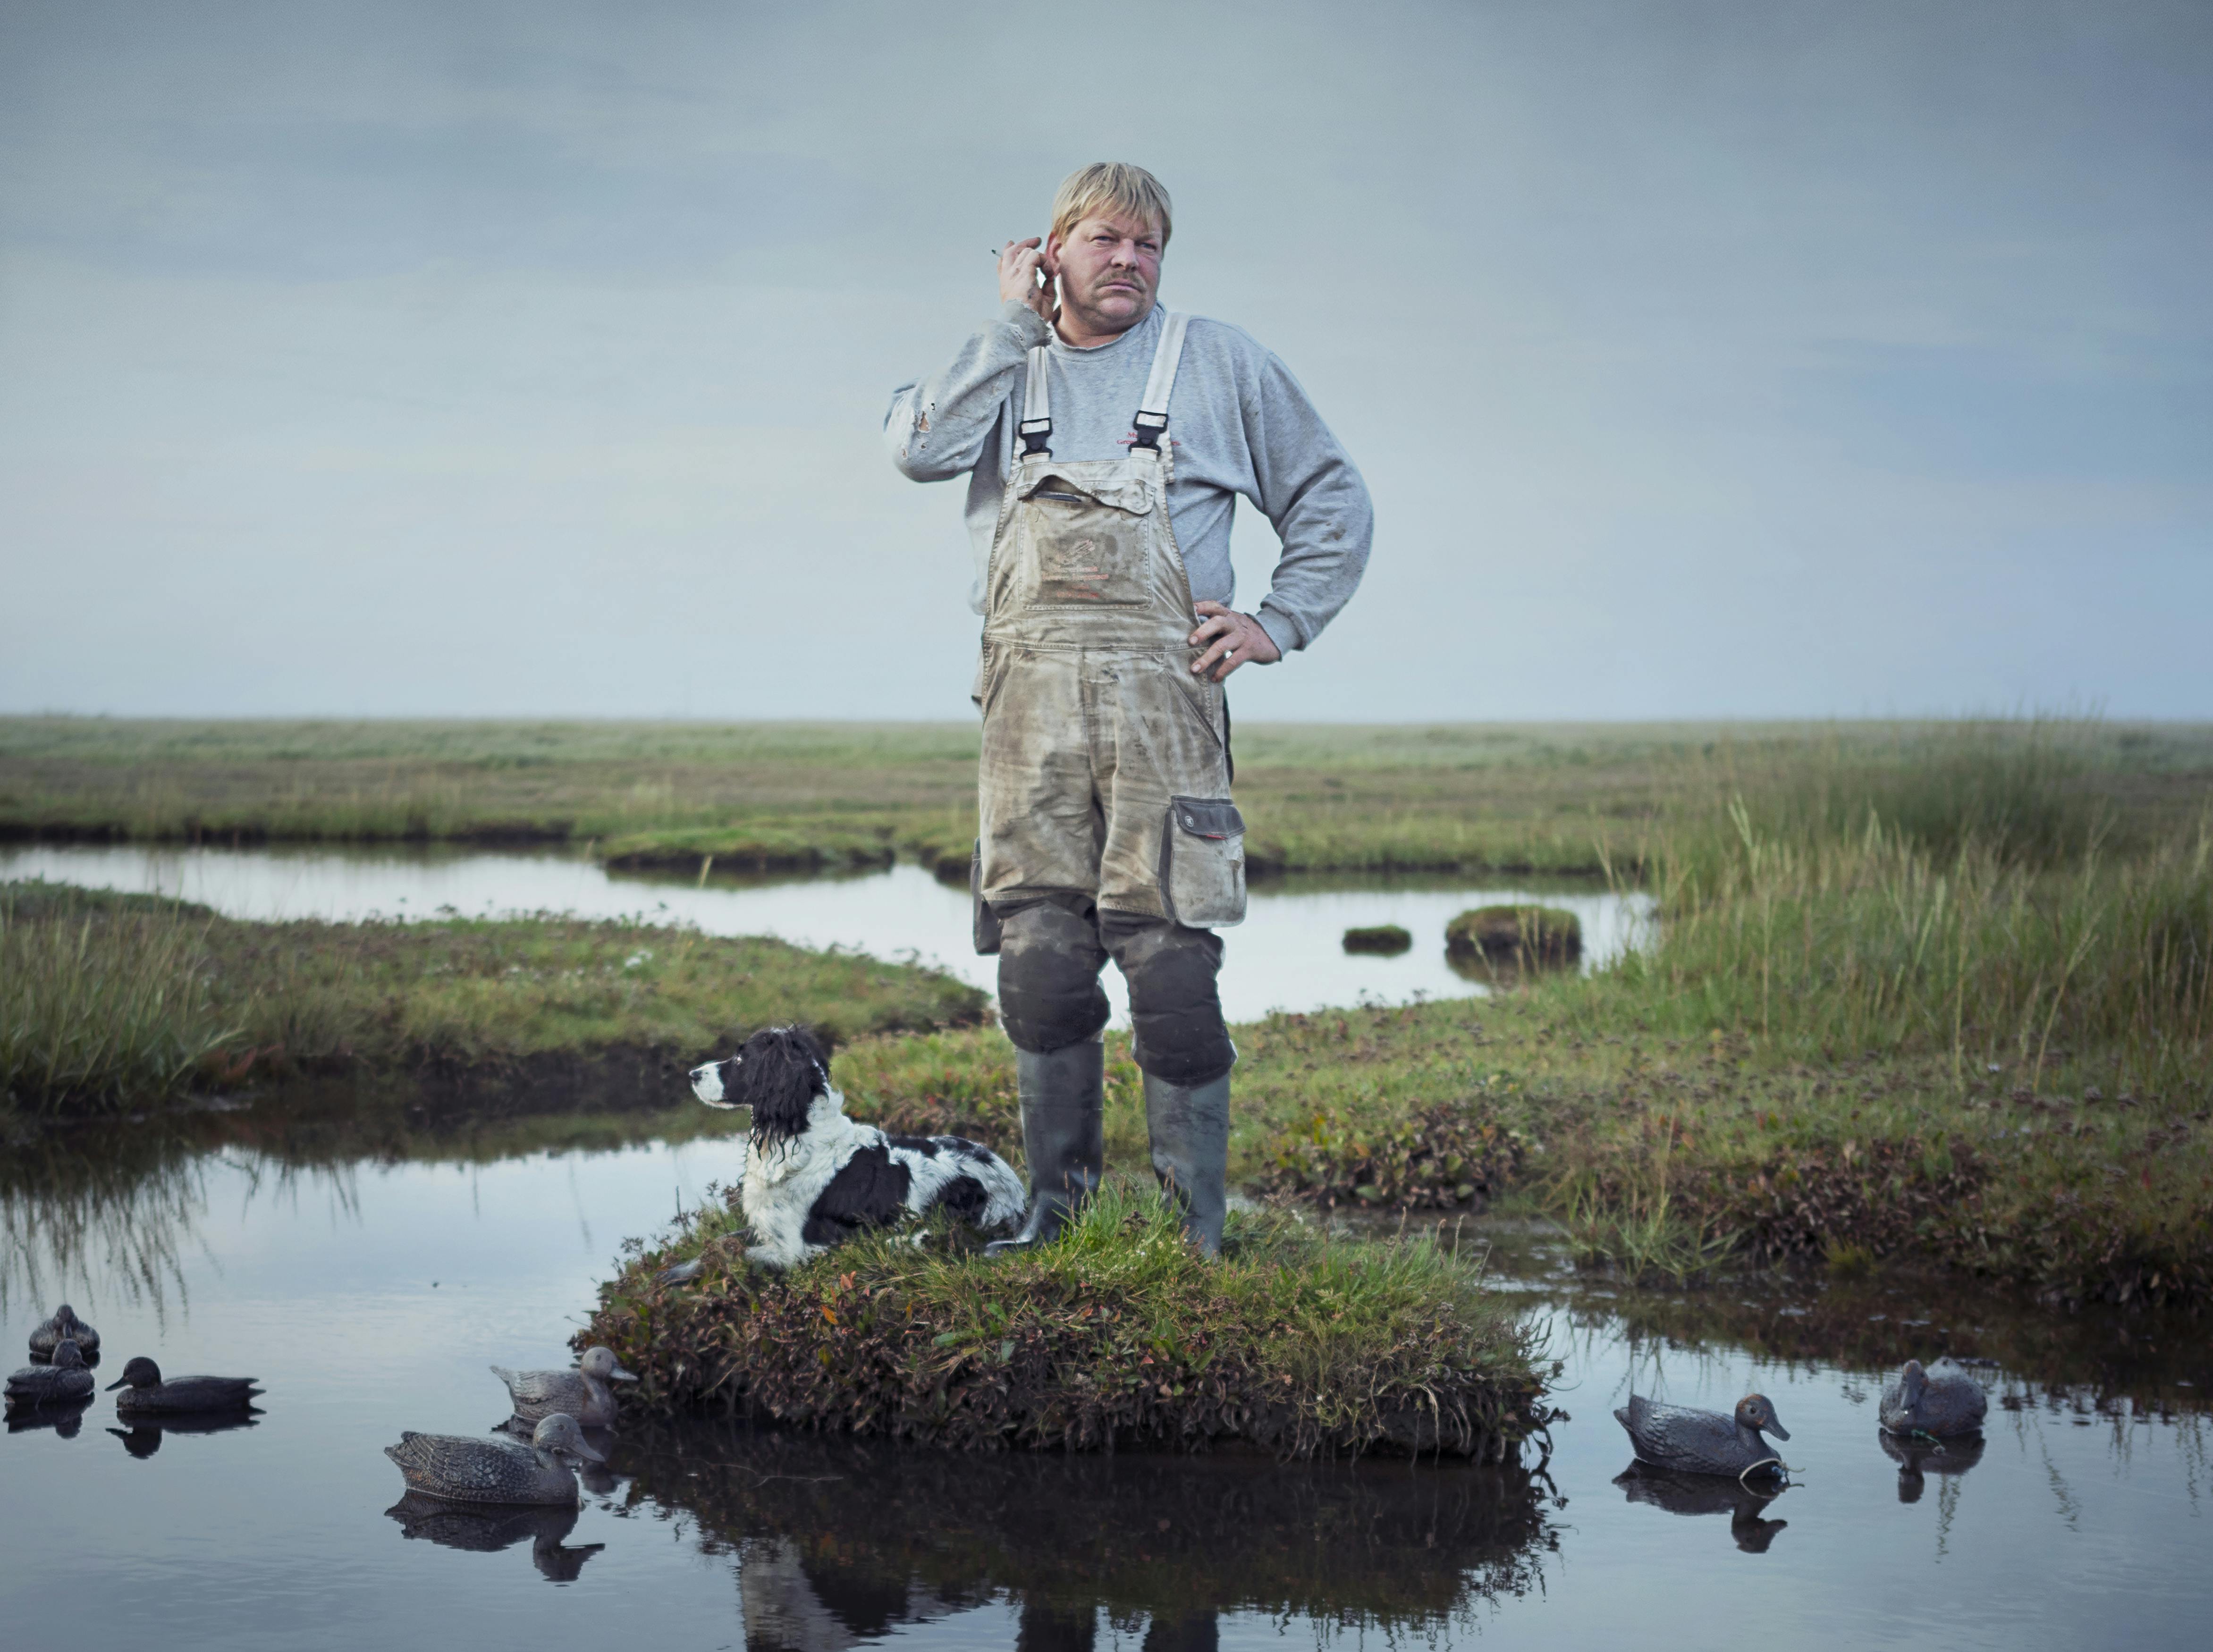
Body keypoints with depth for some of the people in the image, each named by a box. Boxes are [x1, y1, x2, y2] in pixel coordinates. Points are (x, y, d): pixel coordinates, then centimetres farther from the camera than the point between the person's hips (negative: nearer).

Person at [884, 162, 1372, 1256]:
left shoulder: (1218, 364, 14)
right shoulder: (1008, 368, 18)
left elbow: (1334, 505, 18)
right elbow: (922, 449, -4)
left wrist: (1279, 624, 6)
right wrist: (1015, 324, 2)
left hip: (1160, 692, -2)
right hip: (1028, 697, 2)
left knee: (1170, 965, -8)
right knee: (1039, 961, 0)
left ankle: (1193, 1231, -2)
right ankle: (1057, 1202, 11)